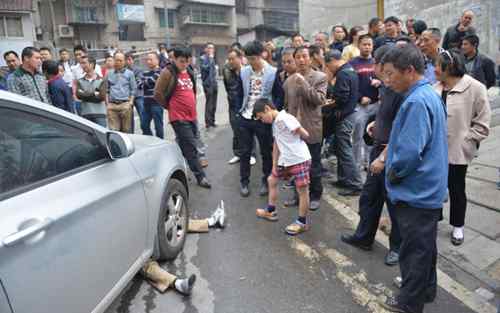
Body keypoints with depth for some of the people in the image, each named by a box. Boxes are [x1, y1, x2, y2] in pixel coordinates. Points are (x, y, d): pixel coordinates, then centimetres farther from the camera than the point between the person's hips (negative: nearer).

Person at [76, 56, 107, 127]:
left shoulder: (101, 80, 2)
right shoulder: (80, 81, 10)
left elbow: (102, 96, -10)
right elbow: (78, 95, -6)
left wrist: (85, 95, -5)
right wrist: (94, 93, -10)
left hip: (99, 114, -3)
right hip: (85, 114, 3)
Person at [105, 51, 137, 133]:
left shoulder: (129, 73, 9)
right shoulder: (109, 74, 16)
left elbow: (133, 89, 6)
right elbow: (107, 90, 18)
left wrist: (131, 102, -4)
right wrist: (107, 103, 7)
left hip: (125, 104, -2)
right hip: (112, 105, 2)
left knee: (126, 130, -1)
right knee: (113, 130, -2)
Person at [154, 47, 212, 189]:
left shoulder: (189, 72, 12)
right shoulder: (168, 72, -10)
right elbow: (158, 94, -9)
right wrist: (170, 106, 1)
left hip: (192, 116, 7)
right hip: (179, 117, -7)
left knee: (184, 146, 15)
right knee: (191, 147, -4)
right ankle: (200, 176, 4)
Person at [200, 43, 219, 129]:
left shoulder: (213, 58, 16)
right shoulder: (203, 58, -6)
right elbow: (206, 68, -23)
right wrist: (210, 58, -17)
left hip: (214, 83, 8)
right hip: (208, 83, -7)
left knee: (214, 104, 10)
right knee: (209, 103, -9)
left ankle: (212, 121, 20)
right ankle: (208, 122, -2)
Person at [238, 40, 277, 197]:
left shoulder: (273, 73, -10)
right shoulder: (243, 71, 2)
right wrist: (239, 110, 8)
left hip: (263, 119, -3)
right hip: (245, 118, 3)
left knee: (266, 152, 10)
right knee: (245, 152, 10)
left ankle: (266, 182, 26)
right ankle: (244, 182, 24)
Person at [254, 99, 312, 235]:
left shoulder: (285, 118, -17)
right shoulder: (275, 123, 12)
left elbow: (305, 135, -16)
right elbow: (276, 144, 16)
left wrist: (295, 142, 5)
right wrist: (274, 165, 13)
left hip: (300, 160, -10)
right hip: (285, 160, 10)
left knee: (302, 190, 0)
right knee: (271, 180, 19)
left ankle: (302, 222, 12)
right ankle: (270, 211, 34)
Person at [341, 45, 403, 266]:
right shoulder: (385, 87, 4)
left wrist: (383, 158, -21)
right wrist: (376, 123, 6)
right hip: (379, 148, 9)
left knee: (394, 201, 8)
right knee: (369, 196, 18)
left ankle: (397, 246, 29)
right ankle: (363, 237, 36)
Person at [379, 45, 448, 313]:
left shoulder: (416, 102, -23)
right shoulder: (430, 95, 9)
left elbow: (409, 152, -29)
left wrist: (393, 173, -12)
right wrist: (391, 152, 10)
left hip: (415, 192, -10)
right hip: (429, 188, 10)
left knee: (414, 249, 6)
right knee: (425, 244, 23)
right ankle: (426, 290, 41)